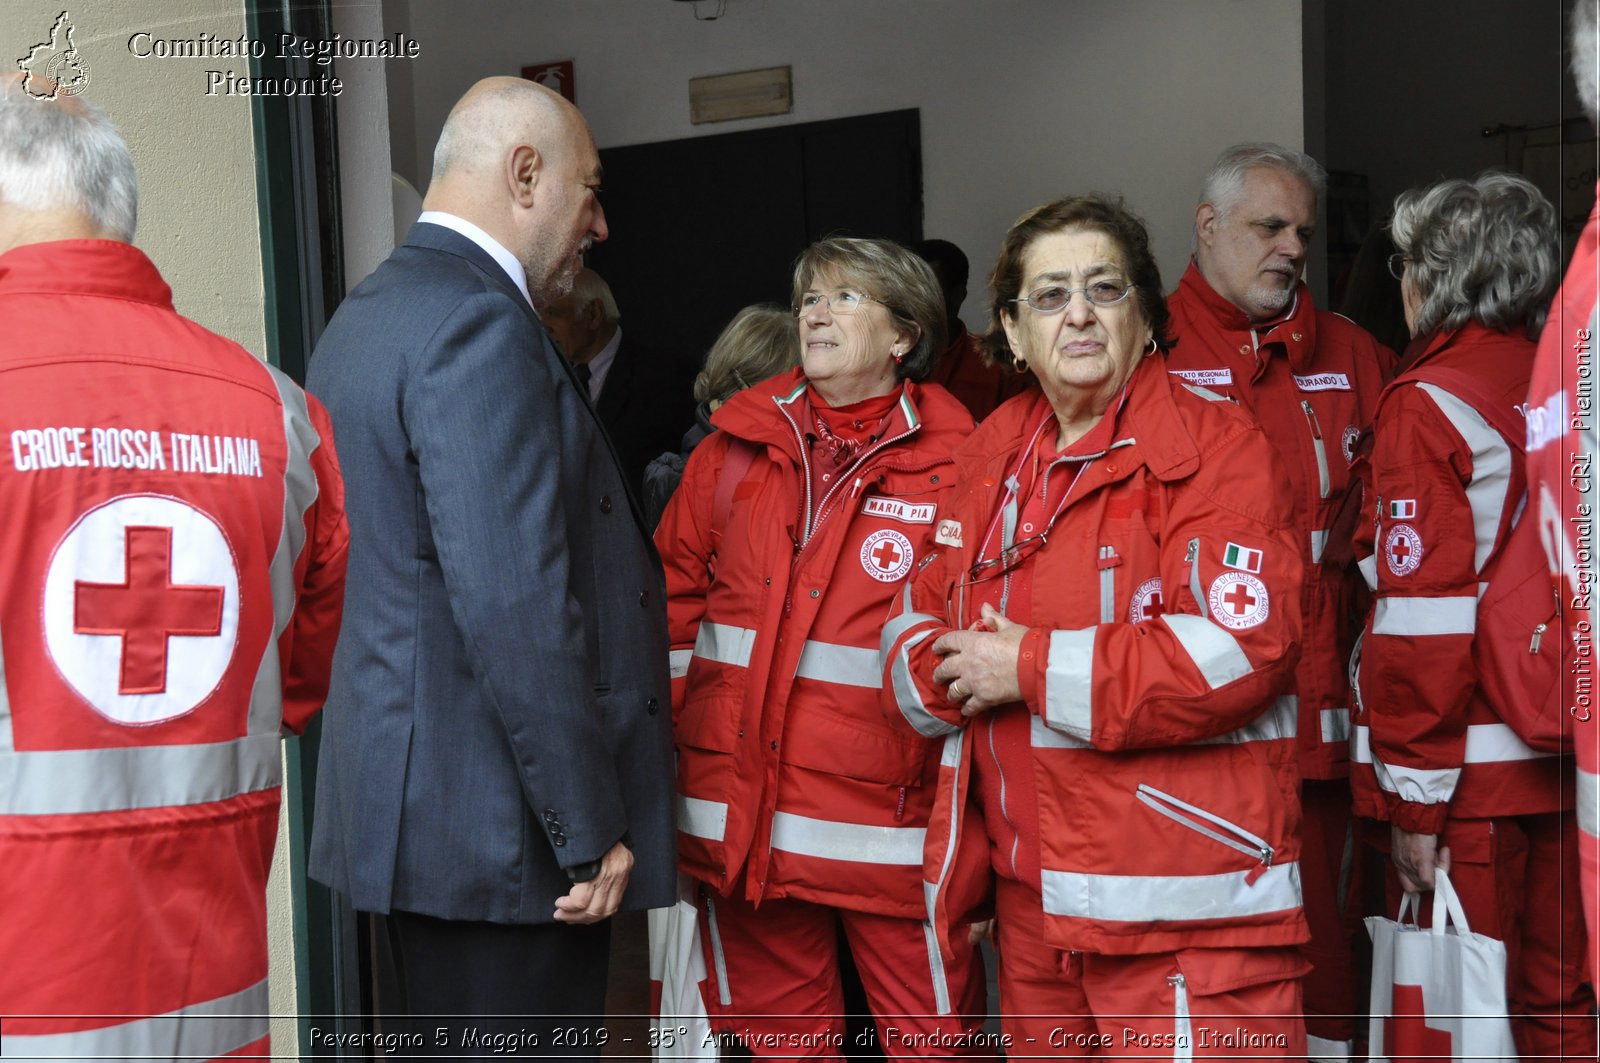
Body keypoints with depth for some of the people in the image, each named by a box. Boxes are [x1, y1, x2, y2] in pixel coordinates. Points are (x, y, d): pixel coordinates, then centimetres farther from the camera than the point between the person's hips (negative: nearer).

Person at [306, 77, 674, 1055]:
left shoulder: (364, 315, 15)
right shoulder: (479, 325, -17)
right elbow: (517, 607, -24)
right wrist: (591, 830, -18)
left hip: (411, 812, 10)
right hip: (503, 827, -10)